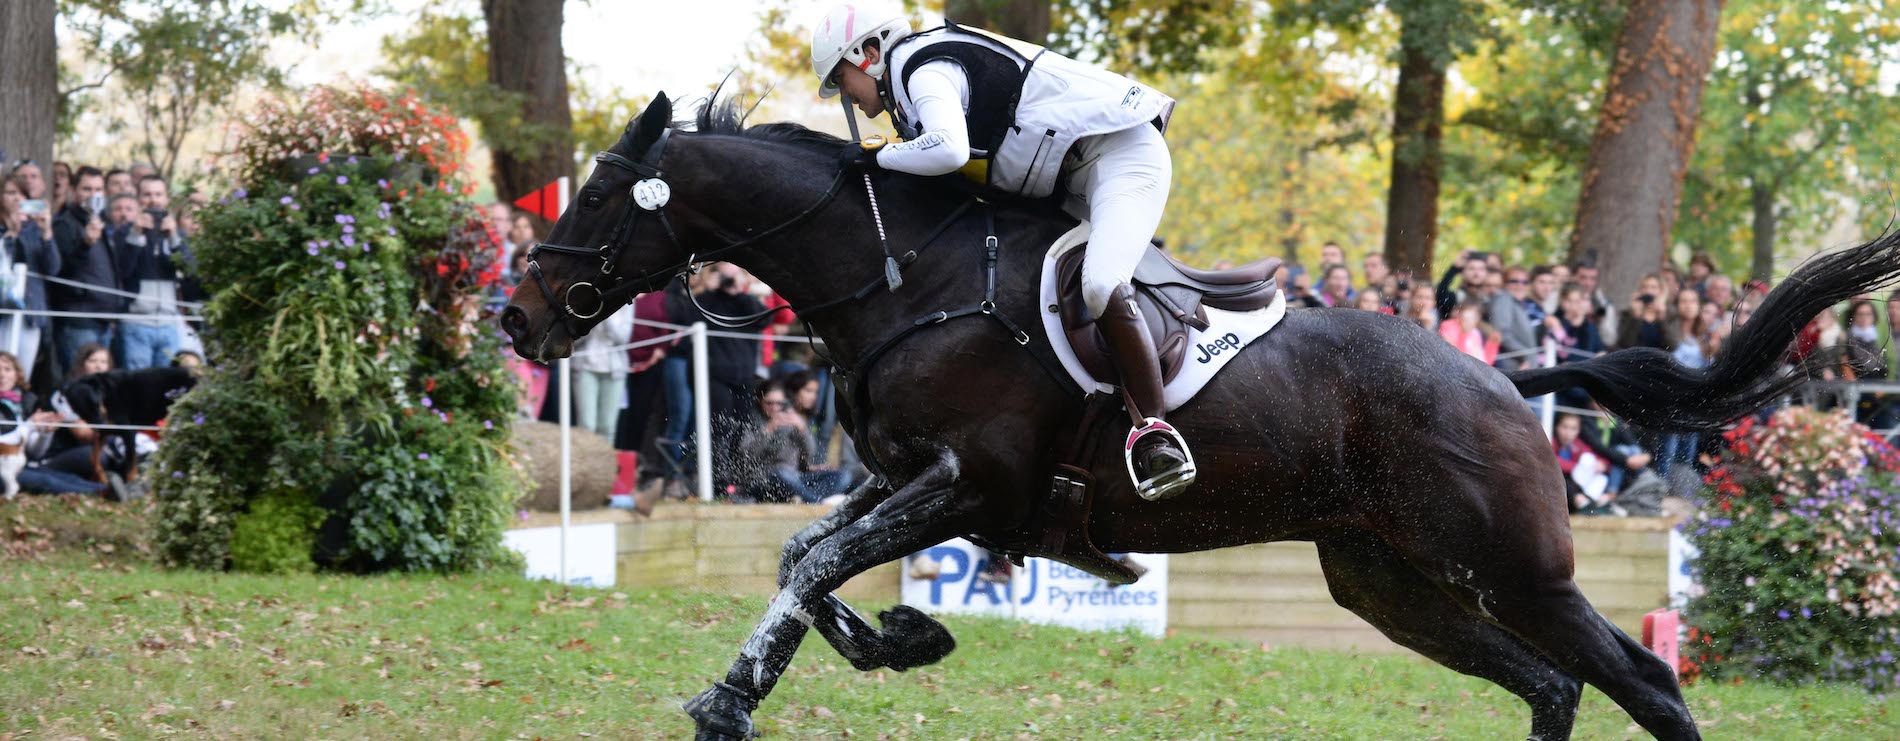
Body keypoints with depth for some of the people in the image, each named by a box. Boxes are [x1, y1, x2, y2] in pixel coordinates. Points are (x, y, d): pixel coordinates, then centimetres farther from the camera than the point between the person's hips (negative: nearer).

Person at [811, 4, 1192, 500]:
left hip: (1123, 151, -11)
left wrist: (878, 158, -19)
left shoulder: (925, 69, -16)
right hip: (1076, 176, 11)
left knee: (1102, 287, -28)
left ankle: (1156, 433, -25)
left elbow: (948, 150, -35)